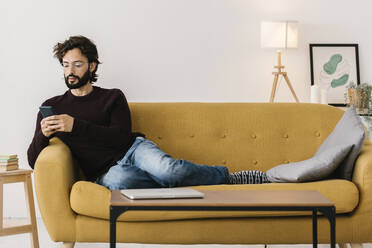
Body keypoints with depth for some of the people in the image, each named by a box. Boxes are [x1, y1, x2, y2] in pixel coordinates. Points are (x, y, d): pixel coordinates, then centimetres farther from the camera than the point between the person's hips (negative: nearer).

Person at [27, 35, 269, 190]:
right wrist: (43, 134, -13)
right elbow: (34, 160, 10)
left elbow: (122, 136, -3)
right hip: (105, 171, -1)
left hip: (134, 149, 1)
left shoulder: (112, 97, 15)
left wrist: (76, 125, -13)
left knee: (168, 169, -36)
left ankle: (227, 176, -12)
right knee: (119, 180, -41)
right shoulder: (52, 106, 17)